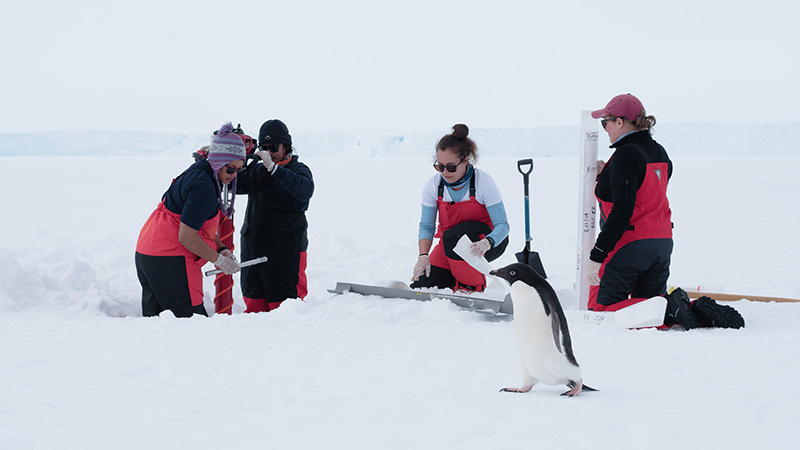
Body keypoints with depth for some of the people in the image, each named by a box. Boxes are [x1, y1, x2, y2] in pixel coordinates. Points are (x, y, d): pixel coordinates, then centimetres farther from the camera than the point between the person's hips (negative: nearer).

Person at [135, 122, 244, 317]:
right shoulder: (203, 188, -19)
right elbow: (186, 236, -22)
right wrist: (218, 259, -13)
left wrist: (221, 249, 8)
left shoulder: (197, 172, 13)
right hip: (169, 262, -10)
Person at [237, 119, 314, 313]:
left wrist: (273, 168, -31)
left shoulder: (298, 169, -3)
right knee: (254, 303, 12)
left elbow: (305, 190, -24)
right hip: (252, 250, 6)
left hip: (284, 252, -6)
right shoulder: (256, 169, 16)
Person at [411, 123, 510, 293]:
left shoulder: (483, 182, -21)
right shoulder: (433, 185, -11)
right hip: (449, 242, 4)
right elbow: (426, 226, -7)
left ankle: (473, 285, -12)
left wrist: (486, 243, -45)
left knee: (454, 235, -37)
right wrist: (423, 256, -26)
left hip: (490, 241, -4)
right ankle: (456, 274, 18)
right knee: (420, 288, -13)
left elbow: (502, 225, -23)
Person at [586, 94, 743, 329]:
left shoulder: (625, 155, -15)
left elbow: (622, 210, -21)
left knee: (600, 310, -4)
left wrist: (597, 255, -21)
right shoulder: (659, 152, 12)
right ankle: (699, 310, -5)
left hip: (629, 246, -9)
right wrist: (606, 174, 22)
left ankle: (671, 309, -18)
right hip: (662, 242, 9)